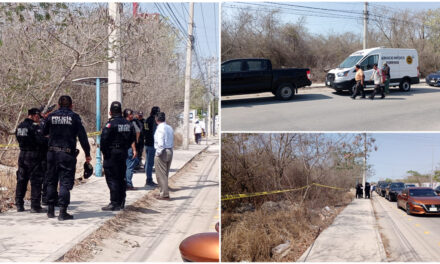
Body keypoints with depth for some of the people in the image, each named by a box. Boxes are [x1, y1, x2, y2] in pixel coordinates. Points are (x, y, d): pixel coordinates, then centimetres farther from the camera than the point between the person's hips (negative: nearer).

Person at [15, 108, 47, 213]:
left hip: (22, 155, 8)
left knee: (21, 180, 13)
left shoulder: (20, 126, 11)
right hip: (34, 156, -8)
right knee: (36, 181, -2)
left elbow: (19, 139, 16)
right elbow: (41, 140, -21)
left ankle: (19, 204, 18)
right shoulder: (34, 126, -15)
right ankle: (35, 206, -1)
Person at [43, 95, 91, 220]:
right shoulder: (74, 117, -3)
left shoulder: (51, 116, 5)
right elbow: (82, 136, -4)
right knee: (65, 182, 0)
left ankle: (50, 210, 21)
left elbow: (44, 132, 14)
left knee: (51, 182, 15)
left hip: (52, 153, 3)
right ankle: (63, 212, -3)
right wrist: (87, 153, 2)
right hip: (67, 154, -3)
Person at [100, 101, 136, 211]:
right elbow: (133, 138, 10)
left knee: (112, 178, -3)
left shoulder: (110, 124, -13)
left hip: (111, 154, -7)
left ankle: (114, 204, -5)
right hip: (123, 153, 7)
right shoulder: (128, 124, 10)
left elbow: (104, 139, -16)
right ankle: (121, 202, 20)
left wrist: (103, 151, -4)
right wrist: (134, 149, 14)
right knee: (121, 178, 14)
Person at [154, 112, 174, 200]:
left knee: (161, 174, 0)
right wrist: (170, 150, 17)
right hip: (170, 152, 8)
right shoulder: (170, 128, 10)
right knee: (165, 174, 17)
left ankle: (164, 194, 2)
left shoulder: (160, 128, -15)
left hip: (162, 152, -8)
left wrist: (158, 153, -13)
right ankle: (163, 192, 25)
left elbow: (160, 143, -21)